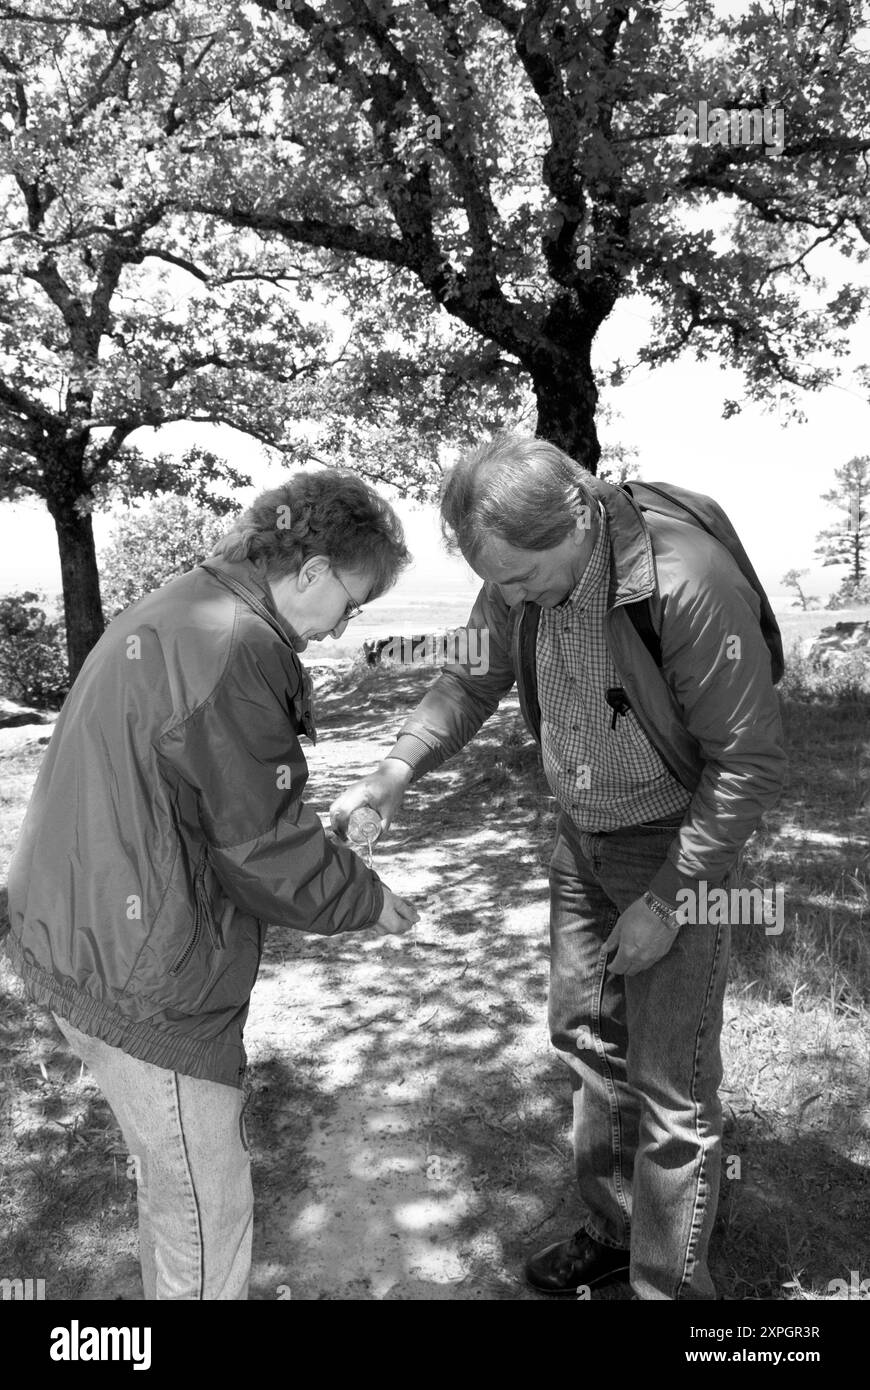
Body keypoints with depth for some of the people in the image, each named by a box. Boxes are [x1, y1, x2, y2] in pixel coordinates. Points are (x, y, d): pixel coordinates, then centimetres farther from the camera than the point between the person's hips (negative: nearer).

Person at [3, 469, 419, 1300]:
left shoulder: (171, 614, 10)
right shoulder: (238, 646, -23)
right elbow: (262, 844, -19)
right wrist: (368, 903, -3)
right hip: (137, 975, -10)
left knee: (174, 1182, 26)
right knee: (208, 1211, 7)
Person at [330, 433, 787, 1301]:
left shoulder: (689, 584, -31)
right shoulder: (519, 578, -12)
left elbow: (751, 759, -23)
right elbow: (472, 683, 1)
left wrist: (668, 902, -19)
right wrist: (395, 770, -17)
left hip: (676, 839, -6)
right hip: (581, 837, 7)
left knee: (669, 1082, 1)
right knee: (585, 1036, 18)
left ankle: (669, 1281, 24)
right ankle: (610, 1231, 40)